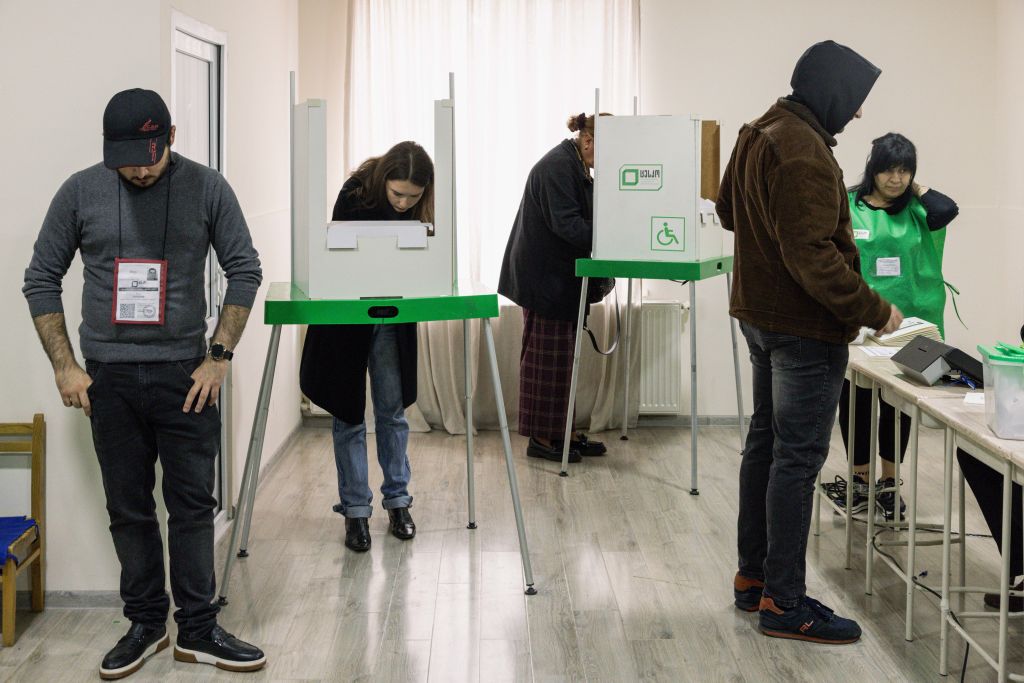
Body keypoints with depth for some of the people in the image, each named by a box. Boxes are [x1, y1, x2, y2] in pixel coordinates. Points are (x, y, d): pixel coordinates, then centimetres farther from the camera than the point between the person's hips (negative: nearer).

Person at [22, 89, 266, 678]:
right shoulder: (80, 193, -1)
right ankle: (146, 624, 22)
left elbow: (245, 270, 2)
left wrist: (220, 356, -4)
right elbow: (42, 280, 6)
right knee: (129, 510, 9)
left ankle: (198, 629, 15)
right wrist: (65, 366, 0)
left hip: (186, 374, -1)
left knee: (194, 506, 3)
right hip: (108, 378, 1)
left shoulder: (207, 188, -3)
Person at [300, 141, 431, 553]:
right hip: (348, 314, -3)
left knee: (392, 411, 9)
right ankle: (355, 510, 10)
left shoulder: (421, 208, -11)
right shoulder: (355, 195, -21)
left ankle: (397, 500, 20)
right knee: (348, 415, 3)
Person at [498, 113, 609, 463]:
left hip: (560, 277, 10)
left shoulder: (576, 168, 15)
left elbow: (584, 219, 16)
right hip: (544, 277, -10)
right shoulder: (557, 167, -17)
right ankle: (541, 438, 2)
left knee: (562, 355, 12)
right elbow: (567, 224, -25)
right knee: (547, 356, -5)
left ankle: (559, 431, 18)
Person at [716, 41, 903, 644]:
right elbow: (813, 256, -27)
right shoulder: (805, 153, -23)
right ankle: (784, 604, 2)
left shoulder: (758, 136, 9)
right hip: (805, 327, -10)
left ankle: (754, 577, 28)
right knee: (798, 459, -4)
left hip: (759, 316, 10)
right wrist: (874, 311, -21)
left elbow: (727, 211, 23)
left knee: (766, 442, 17)